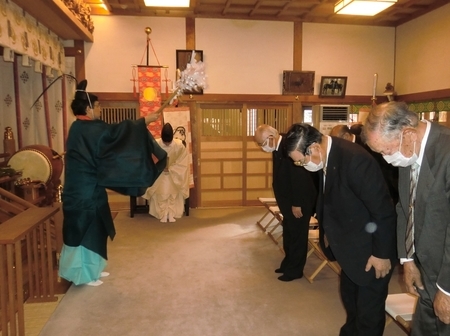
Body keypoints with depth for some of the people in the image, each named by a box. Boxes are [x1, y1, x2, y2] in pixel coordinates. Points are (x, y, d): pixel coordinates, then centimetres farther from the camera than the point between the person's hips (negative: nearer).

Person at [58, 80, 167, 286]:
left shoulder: (83, 128, 12)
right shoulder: (88, 129, -18)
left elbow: (111, 134, 17)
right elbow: (117, 132, -23)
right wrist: (145, 121, -18)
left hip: (86, 188, 10)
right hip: (85, 190, -10)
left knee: (89, 228, 17)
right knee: (86, 229, 0)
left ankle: (90, 268, 29)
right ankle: (84, 274, 13)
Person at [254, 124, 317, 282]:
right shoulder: (278, 147, 4)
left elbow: (299, 178, -26)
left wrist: (297, 204, -21)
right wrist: (286, 203, 13)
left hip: (299, 202, -9)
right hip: (289, 201, 9)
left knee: (297, 235, 5)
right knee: (289, 234, 19)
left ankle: (295, 270, 19)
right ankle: (288, 263, 34)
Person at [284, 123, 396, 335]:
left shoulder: (355, 159, -31)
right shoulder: (326, 157, -4)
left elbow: (383, 211, -26)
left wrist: (382, 253, -19)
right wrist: (327, 231, 12)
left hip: (370, 248, -8)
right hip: (350, 245, 9)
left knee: (368, 308, 8)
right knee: (349, 297, 25)